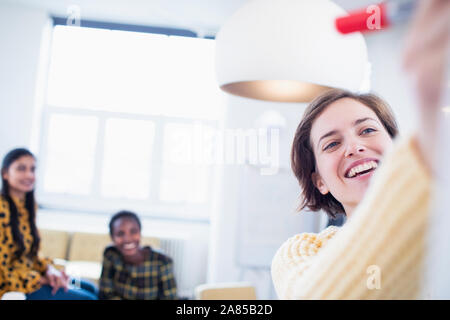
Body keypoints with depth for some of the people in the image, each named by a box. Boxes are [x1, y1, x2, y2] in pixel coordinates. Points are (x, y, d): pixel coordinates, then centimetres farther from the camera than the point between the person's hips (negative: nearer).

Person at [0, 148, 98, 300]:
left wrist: (49, 270, -5)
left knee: (90, 288, 13)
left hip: (30, 276, 9)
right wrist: (42, 280, -15)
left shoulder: (29, 206, 6)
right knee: (87, 298, -13)